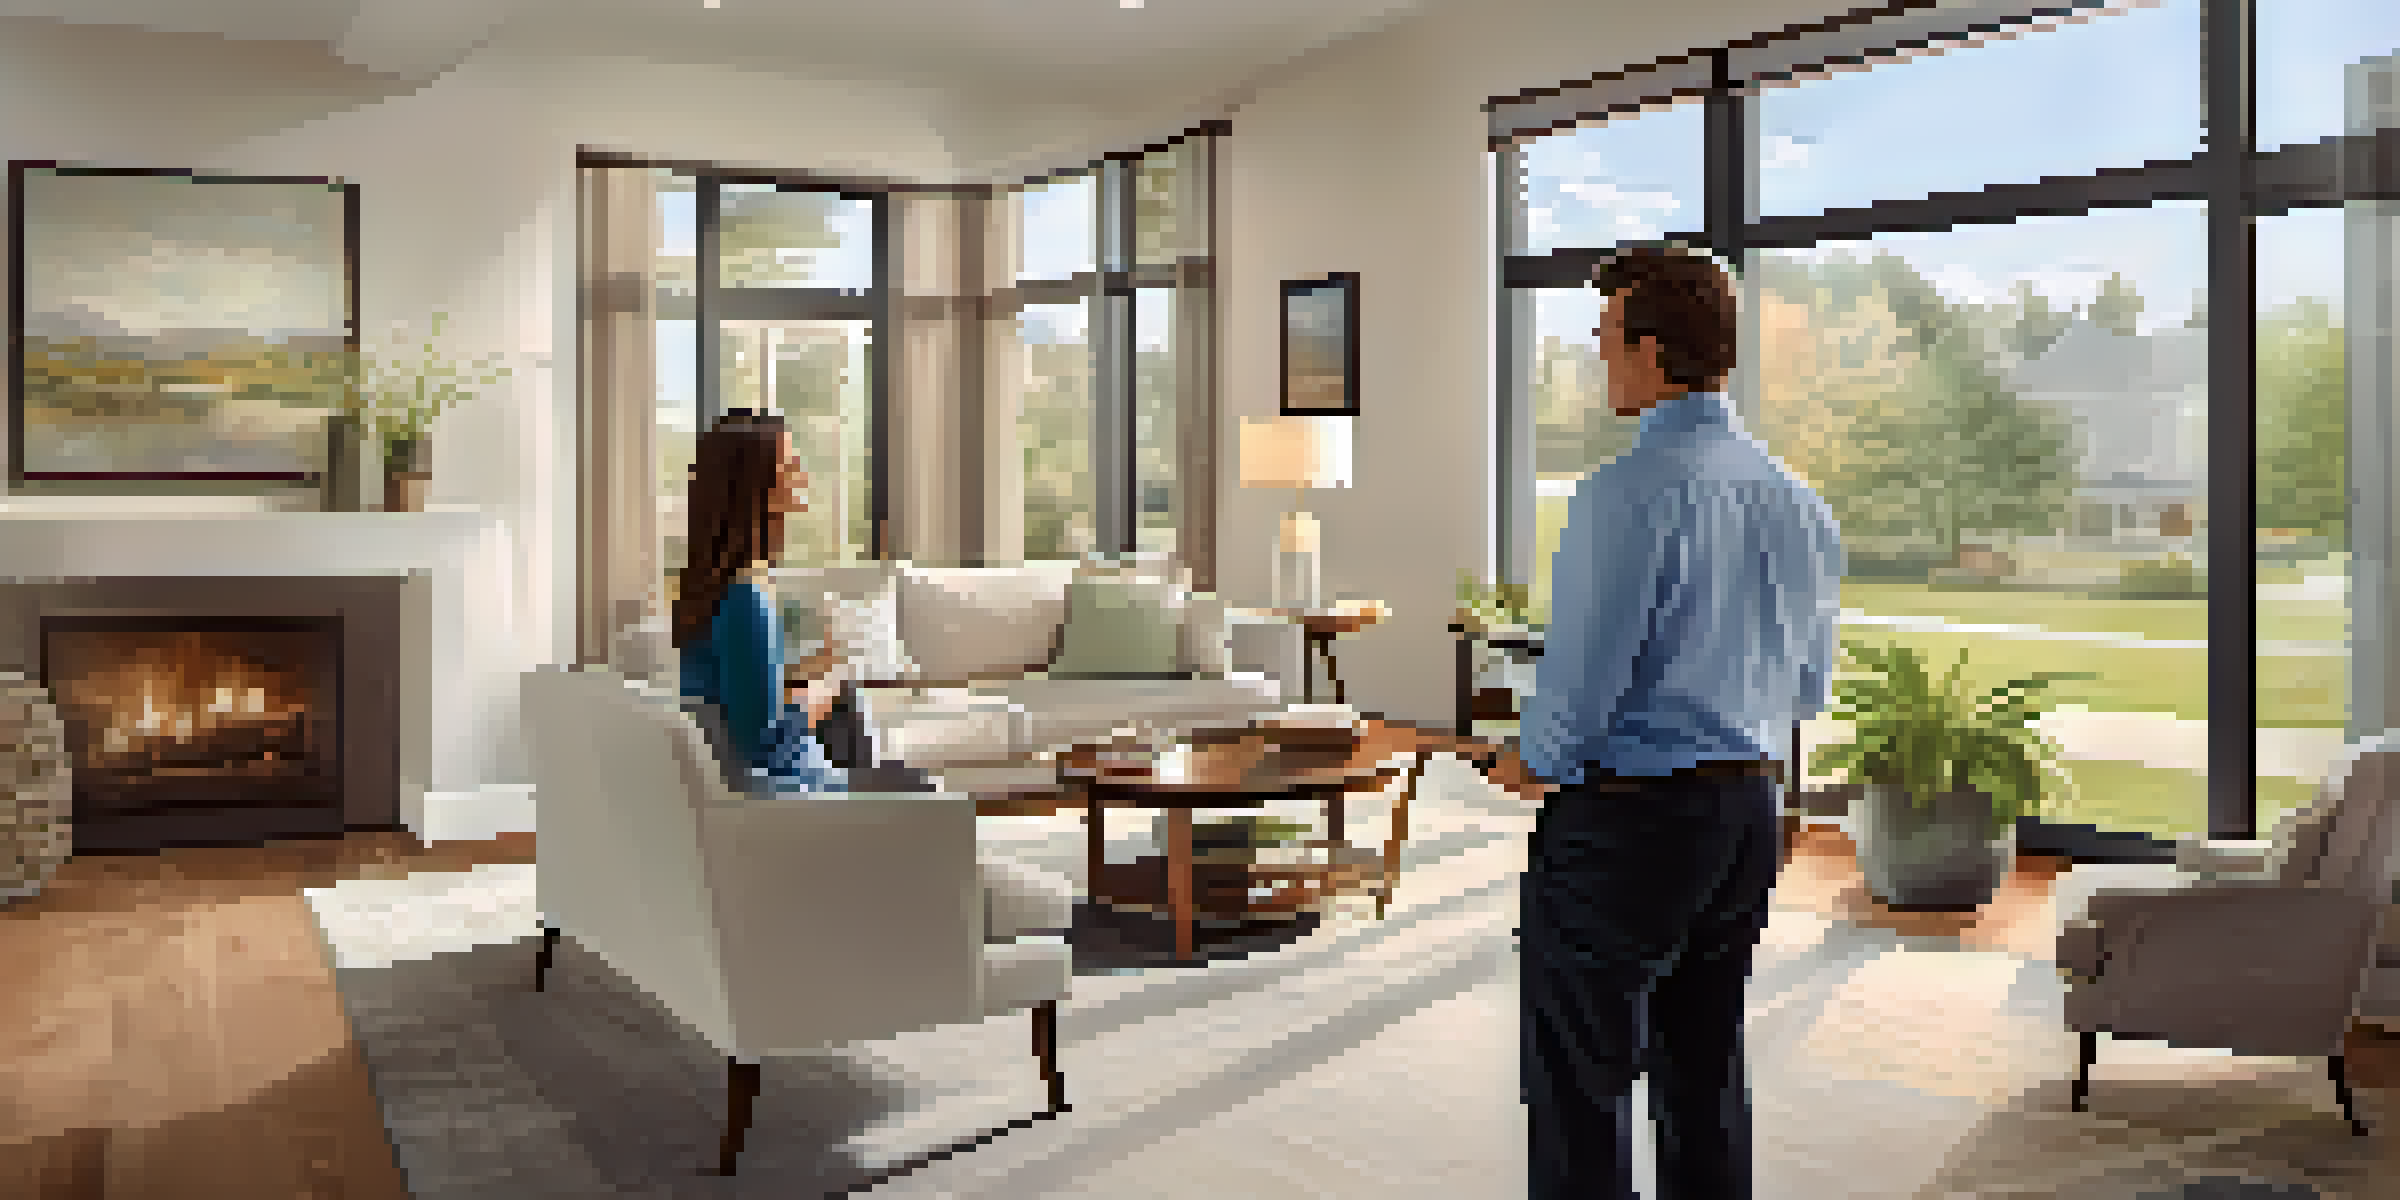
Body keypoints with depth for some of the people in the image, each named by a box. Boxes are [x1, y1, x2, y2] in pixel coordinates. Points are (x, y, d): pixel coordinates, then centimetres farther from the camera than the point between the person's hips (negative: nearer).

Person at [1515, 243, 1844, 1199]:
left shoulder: (1627, 493, -20)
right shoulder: (1796, 500, 5)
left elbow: (1579, 680, -19)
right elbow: (1809, 690, 14)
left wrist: (1537, 761, 0)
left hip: (1621, 822, -8)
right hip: (1749, 811, 8)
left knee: (1581, 1090, 6)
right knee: (1707, 1077, 20)